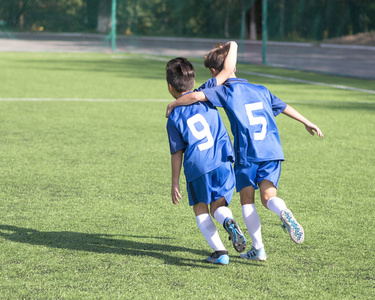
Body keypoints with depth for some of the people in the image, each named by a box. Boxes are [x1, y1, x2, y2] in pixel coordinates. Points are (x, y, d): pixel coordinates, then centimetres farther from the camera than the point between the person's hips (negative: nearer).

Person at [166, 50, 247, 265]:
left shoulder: (174, 118, 3)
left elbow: (177, 153, 4)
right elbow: (227, 71, 6)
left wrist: (175, 183, 11)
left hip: (197, 168, -2)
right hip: (223, 162, 2)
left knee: (200, 210, 17)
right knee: (218, 205, 16)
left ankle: (219, 251, -1)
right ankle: (228, 220, -22)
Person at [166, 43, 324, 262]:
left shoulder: (226, 91, 1)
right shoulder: (261, 90, 19)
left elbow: (197, 96, -13)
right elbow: (284, 107, 29)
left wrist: (173, 105, 2)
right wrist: (307, 122, 42)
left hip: (247, 154, -4)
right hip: (272, 151, 4)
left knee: (247, 200, 8)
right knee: (268, 196, 0)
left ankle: (258, 248, 4)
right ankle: (284, 212, -34)